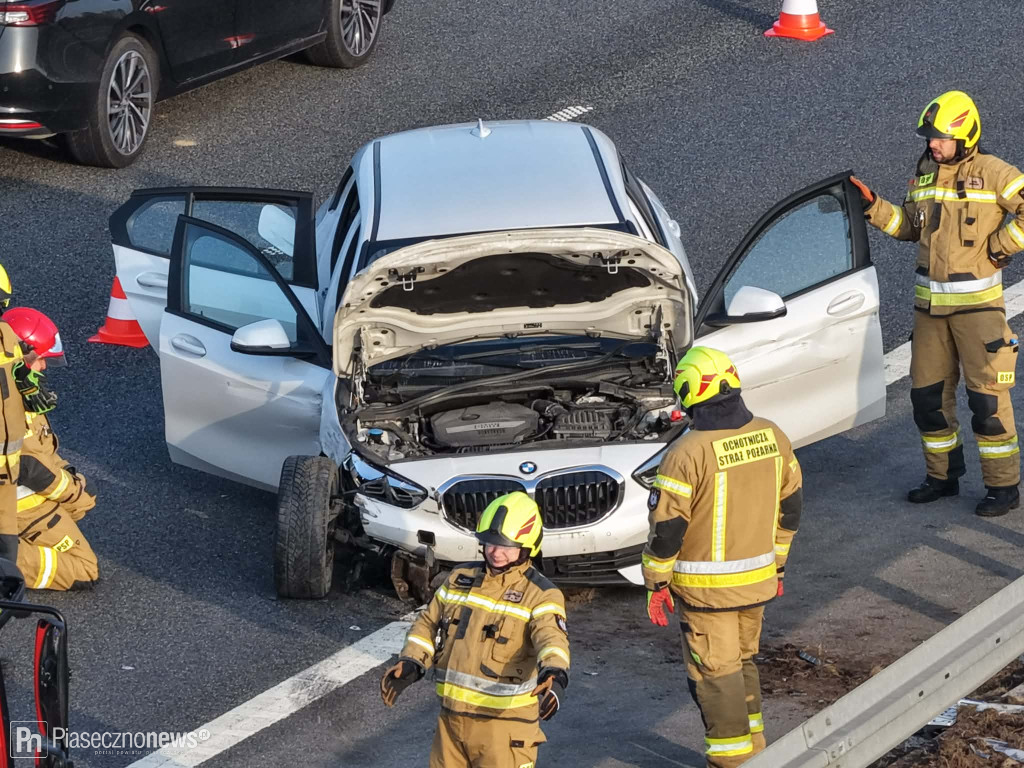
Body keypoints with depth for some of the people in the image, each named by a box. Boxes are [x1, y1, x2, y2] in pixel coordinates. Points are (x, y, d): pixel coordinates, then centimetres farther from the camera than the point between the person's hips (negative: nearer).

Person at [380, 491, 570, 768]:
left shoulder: (540, 595, -11)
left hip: (504, 722, -6)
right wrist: (411, 664, -4)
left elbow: (552, 638, -29)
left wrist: (554, 675, -50)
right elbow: (429, 624, 14)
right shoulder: (460, 578, 8)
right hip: (452, 717, 6)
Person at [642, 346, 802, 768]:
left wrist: (656, 584, -4)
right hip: (758, 579, 6)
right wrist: (776, 562, 21)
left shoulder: (687, 454, -22)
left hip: (706, 588, -6)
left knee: (715, 673, 6)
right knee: (742, 662, 22)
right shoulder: (772, 437, -2)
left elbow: (666, 529, -17)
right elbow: (789, 508, 9)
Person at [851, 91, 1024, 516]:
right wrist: (873, 206, 5)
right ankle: (943, 475, 24)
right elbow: (908, 226, 18)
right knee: (928, 393, 10)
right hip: (930, 303, 7)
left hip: (977, 302, -7)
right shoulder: (925, 175, 9)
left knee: (987, 395, -5)